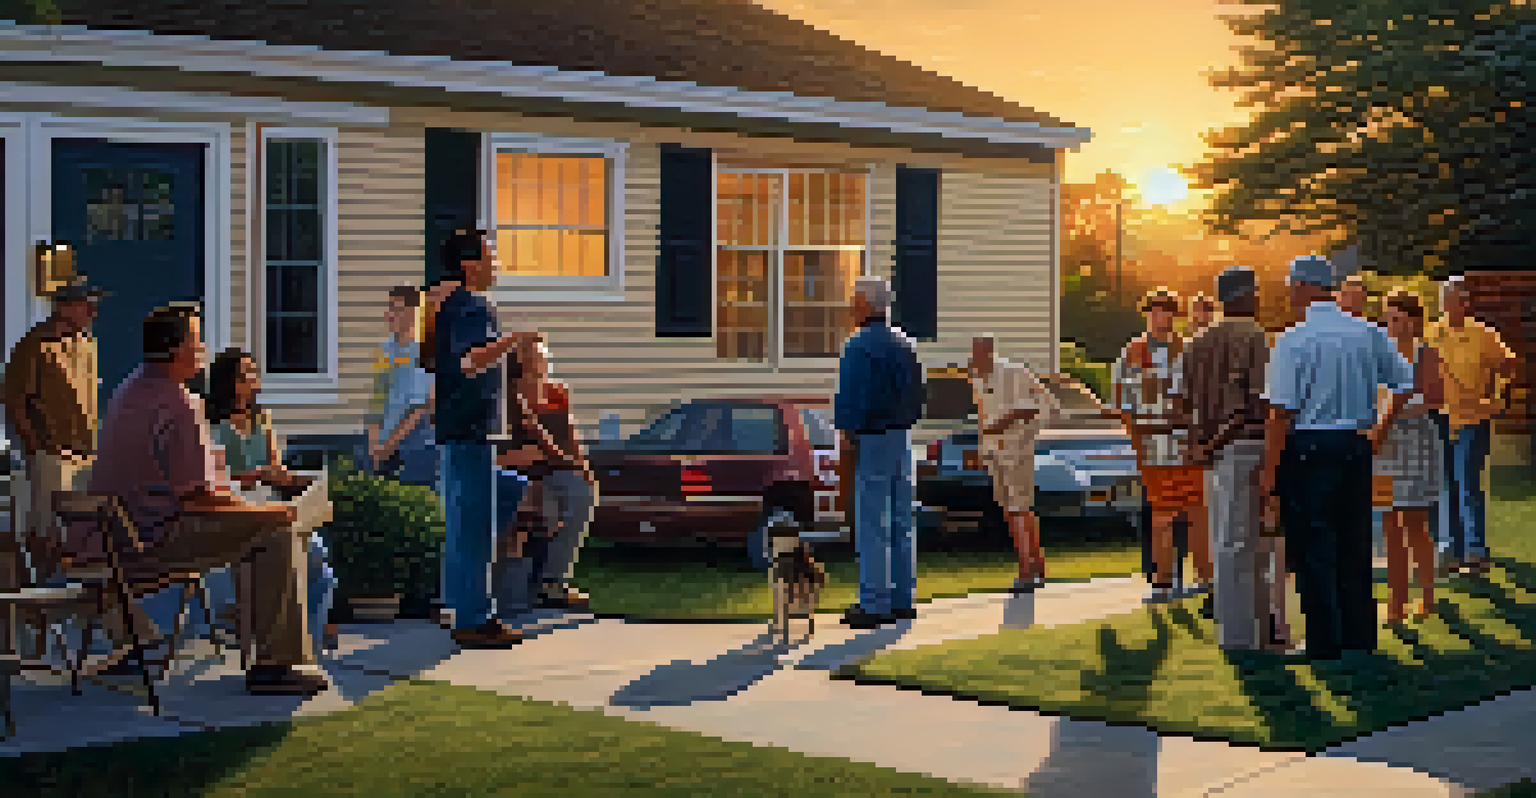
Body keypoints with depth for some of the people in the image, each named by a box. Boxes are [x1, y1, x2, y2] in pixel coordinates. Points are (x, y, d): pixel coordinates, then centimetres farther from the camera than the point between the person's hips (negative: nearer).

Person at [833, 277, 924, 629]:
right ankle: (902, 598, 13)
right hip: (901, 440, 9)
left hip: (871, 441, -9)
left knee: (871, 526, -7)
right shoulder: (903, 345, 14)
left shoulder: (860, 346, -14)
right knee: (899, 525, 10)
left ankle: (874, 603, -7)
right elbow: (915, 398, 18)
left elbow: (852, 400, -19)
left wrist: (847, 445, -17)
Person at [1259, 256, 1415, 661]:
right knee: (1354, 545, 15)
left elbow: (1281, 411, -15)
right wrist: (1380, 428, 15)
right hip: (1357, 446, 6)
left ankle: (1324, 641, 4)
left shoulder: (1293, 339, -12)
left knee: (1312, 550, 2)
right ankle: (1360, 637, 23)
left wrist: (1269, 472, -11)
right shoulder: (1369, 333, 5)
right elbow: (1406, 383, 9)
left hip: (1308, 448, -6)